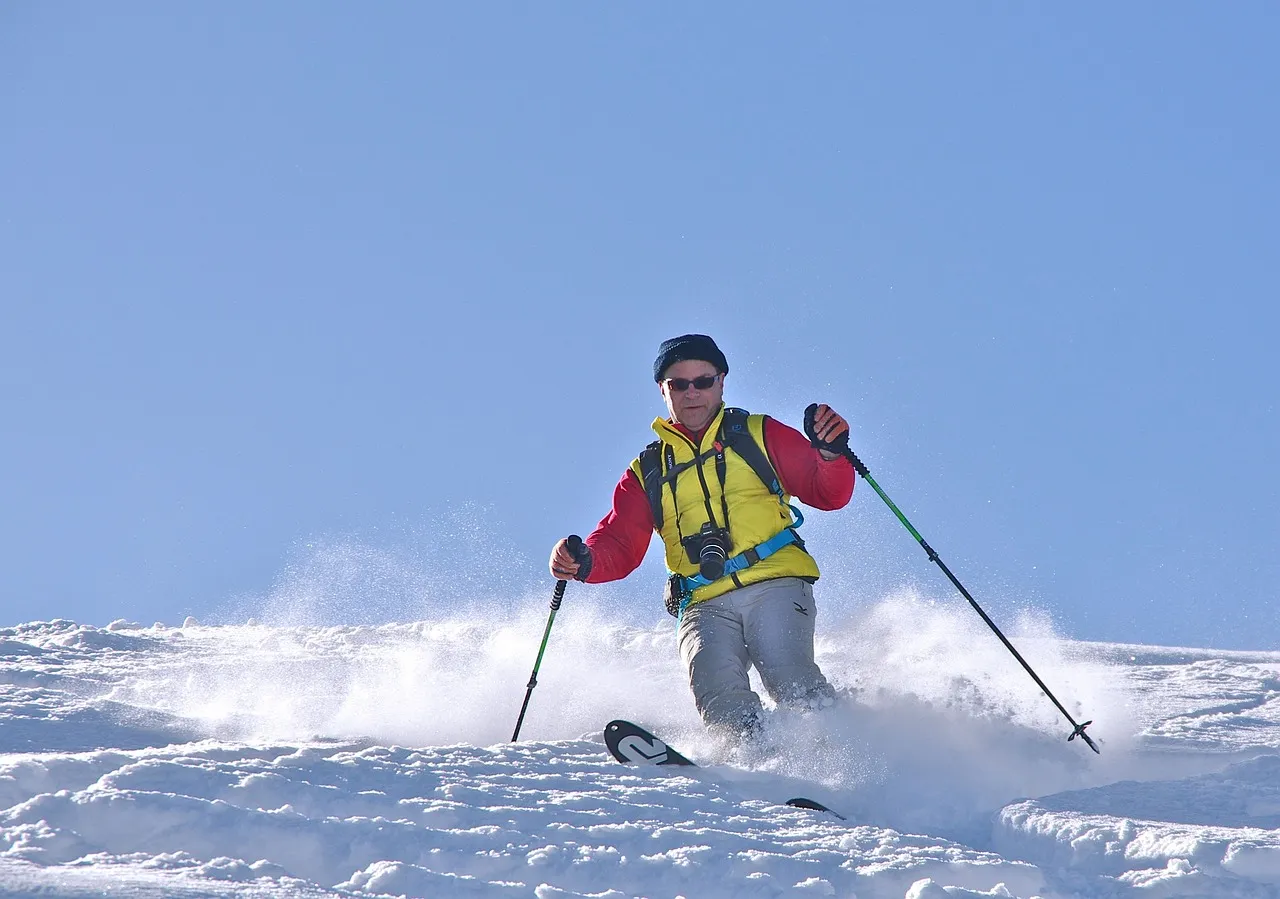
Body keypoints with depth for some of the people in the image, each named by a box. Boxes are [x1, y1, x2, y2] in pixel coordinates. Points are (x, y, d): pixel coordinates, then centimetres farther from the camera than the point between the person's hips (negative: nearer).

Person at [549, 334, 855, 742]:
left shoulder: (761, 436, 17)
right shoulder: (647, 471, 23)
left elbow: (828, 493, 11)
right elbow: (619, 546, 15)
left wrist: (831, 453, -11)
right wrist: (584, 561, -7)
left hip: (776, 586, -2)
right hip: (705, 606, 2)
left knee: (792, 682, -29)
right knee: (714, 682, -30)